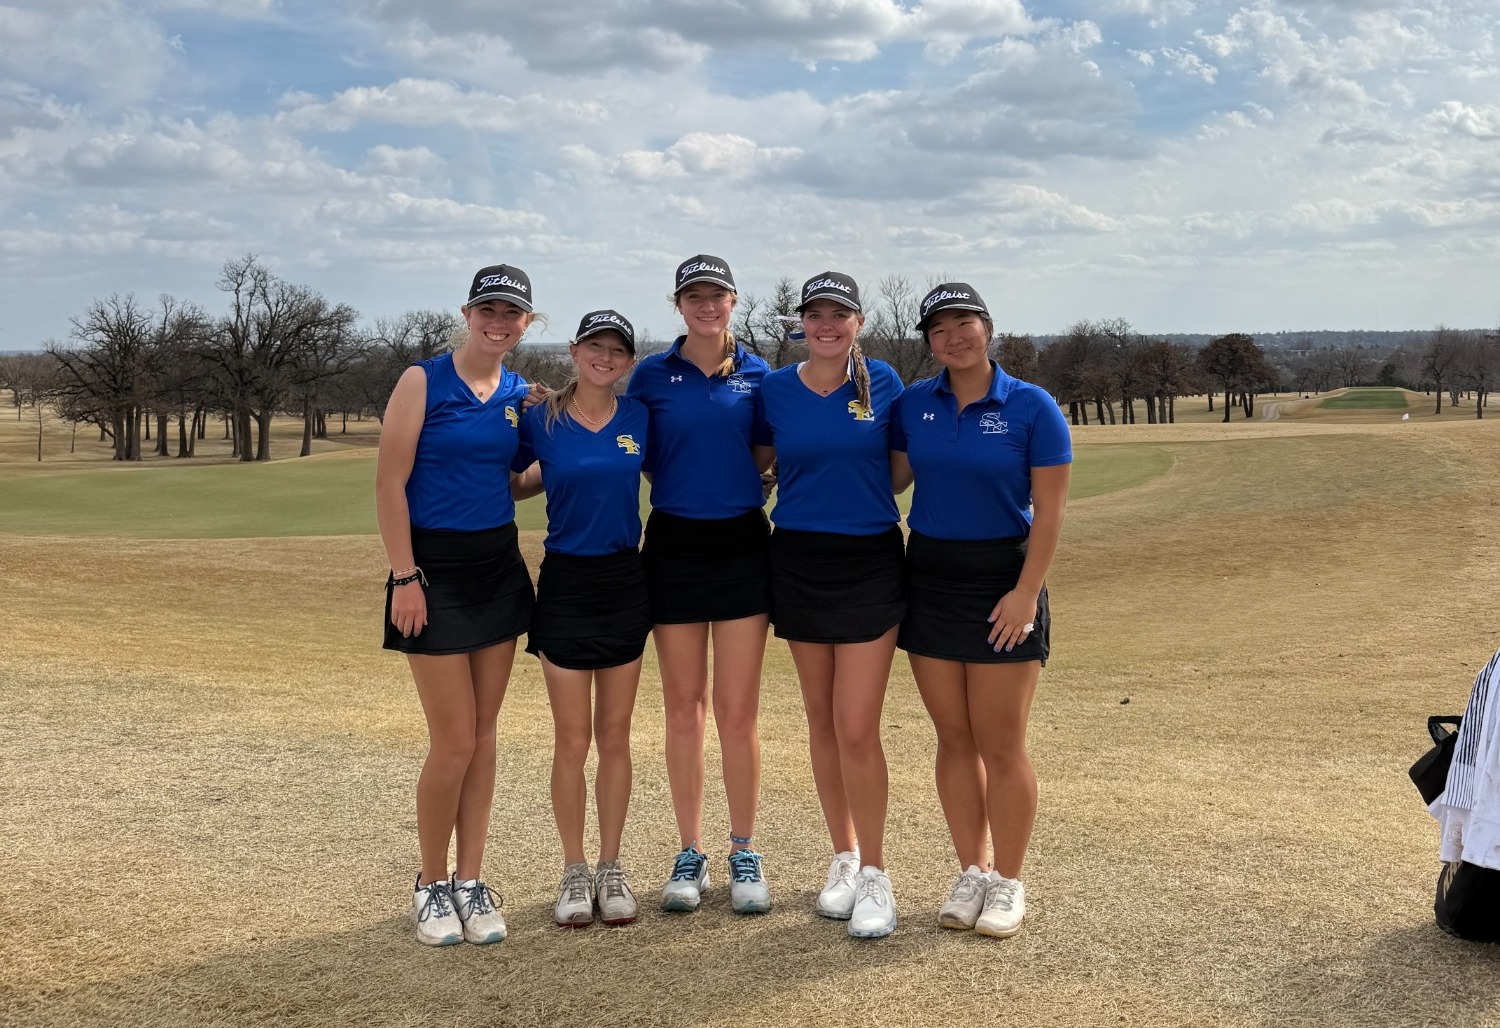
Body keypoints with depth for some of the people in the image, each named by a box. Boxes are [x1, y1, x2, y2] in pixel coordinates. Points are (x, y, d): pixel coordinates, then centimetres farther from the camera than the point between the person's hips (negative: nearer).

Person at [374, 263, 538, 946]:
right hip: (435, 569, -5)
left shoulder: (523, 396, 8)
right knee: (454, 741, -4)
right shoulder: (423, 382, -7)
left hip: (499, 568, 5)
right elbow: (389, 485, -10)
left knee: (483, 734, 8)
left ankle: (471, 883, 18)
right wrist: (405, 577, -14)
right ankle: (431, 885, 15)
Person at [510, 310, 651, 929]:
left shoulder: (638, 419, 2)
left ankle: (611, 868, 20)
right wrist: (560, 474, -6)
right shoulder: (540, 421, -5)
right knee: (572, 738, 2)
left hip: (625, 582, 2)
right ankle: (574, 872, 16)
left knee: (614, 735, 9)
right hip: (565, 584, -2)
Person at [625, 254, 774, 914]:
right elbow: (639, 461, 11)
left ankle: (744, 854, 13)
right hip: (673, 545, 0)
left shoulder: (758, 375, 5)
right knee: (683, 708, 6)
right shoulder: (652, 376, 4)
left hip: (742, 545, 0)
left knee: (737, 711, -1)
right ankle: (690, 854, 18)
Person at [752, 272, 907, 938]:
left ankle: (875, 876, 6)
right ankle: (844, 858, 26)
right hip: (799, 563, 2)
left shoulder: (883, 383, -1)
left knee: (857, 729, -7)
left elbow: (902, 465, 8)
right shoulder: (775, 390, 2)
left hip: (870, 563, -2)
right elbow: (756, 467, 12)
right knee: (823, 723, 10)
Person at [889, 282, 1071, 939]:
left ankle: (1008, 883, 15)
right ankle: (971, 873, 22)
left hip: (1002, 581, -4)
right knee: (953, 738, 9)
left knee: (1001, 744, 0)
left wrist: (1027, 591, -14)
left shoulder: (1032, 407, -6)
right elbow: (890, 481, 14)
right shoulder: (913, 404, 4)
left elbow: (1049, 510, -8)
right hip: (929, 576, 4)